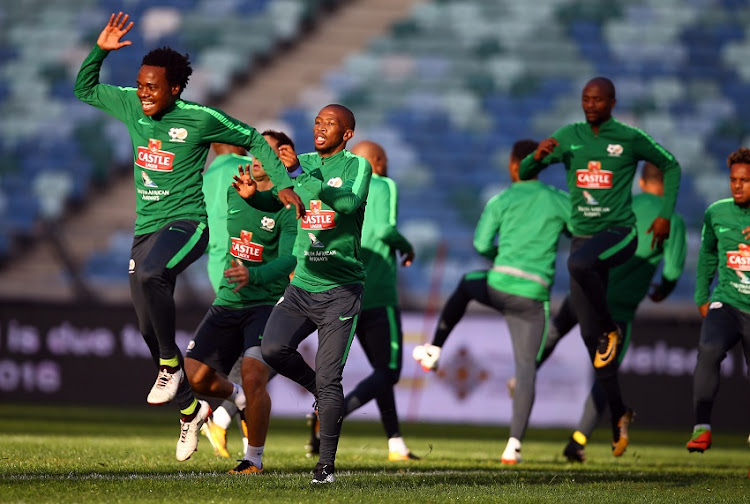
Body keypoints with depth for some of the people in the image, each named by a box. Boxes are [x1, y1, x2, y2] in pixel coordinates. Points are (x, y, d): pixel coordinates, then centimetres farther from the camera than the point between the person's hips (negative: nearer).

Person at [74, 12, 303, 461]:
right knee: (149, 328, 7)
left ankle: (170, 364, -20)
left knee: (148, 274, -38)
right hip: (144, 229, 6)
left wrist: (283, 185, -4)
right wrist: (99, 50, 3)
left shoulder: (201, 119, -8)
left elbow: (255, 141, 5)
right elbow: (84, 91, 20)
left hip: (186, 223, -6)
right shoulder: (128, 105, 5)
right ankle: (191, 409, 26)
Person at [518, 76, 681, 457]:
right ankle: (618, 416, 12)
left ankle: (612, 329, -13)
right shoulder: (569, 137, 8)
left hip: (619, 233, -5)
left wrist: (665, 214, 1)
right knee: (589, 335, 2)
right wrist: (538, 156, -15)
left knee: (579, 264, -38)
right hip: (583, 235, 5)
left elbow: (671, 167, 11)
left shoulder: (630, 139, -2)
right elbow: (525, 174, 7)